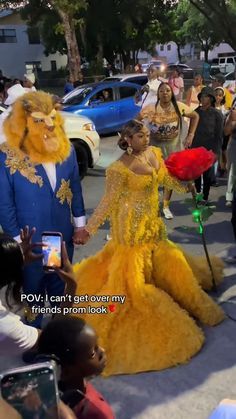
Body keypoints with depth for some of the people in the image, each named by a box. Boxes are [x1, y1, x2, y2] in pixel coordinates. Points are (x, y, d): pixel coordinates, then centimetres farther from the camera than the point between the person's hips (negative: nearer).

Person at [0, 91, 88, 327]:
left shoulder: (66, 148, -8)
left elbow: (75, 189, 3)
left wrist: (80, 224, 5)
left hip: (64, 237, 4)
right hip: (30, 242, -4)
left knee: (61, 290, 25)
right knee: (32, 293, 19)